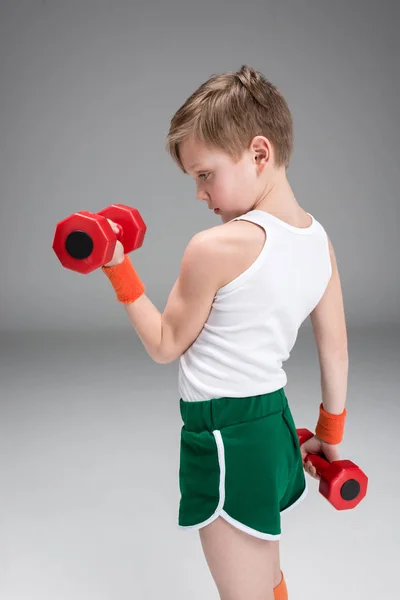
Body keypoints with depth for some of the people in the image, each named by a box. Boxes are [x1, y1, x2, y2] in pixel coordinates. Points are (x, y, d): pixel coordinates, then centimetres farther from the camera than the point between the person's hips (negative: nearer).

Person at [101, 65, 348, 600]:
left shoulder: (216, 248, -22)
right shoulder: (321, 242, 1)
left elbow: (165, 346, -8)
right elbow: (336, 350, 7)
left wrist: (117, 267, -2)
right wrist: (331, 435, 19)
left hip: (226, 437, -8)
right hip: (275, 423, 8)